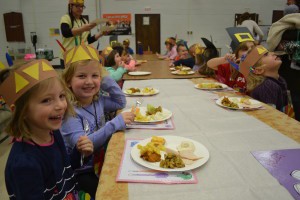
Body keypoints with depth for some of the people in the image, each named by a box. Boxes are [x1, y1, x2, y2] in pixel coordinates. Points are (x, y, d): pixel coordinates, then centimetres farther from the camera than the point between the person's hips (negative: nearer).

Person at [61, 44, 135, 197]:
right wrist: (115, 124, -31)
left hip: (102, 161, 6)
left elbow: (121, 102, 8)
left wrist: (106, 79, -6)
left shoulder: (98, 99, -3)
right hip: (81, 172, -5)